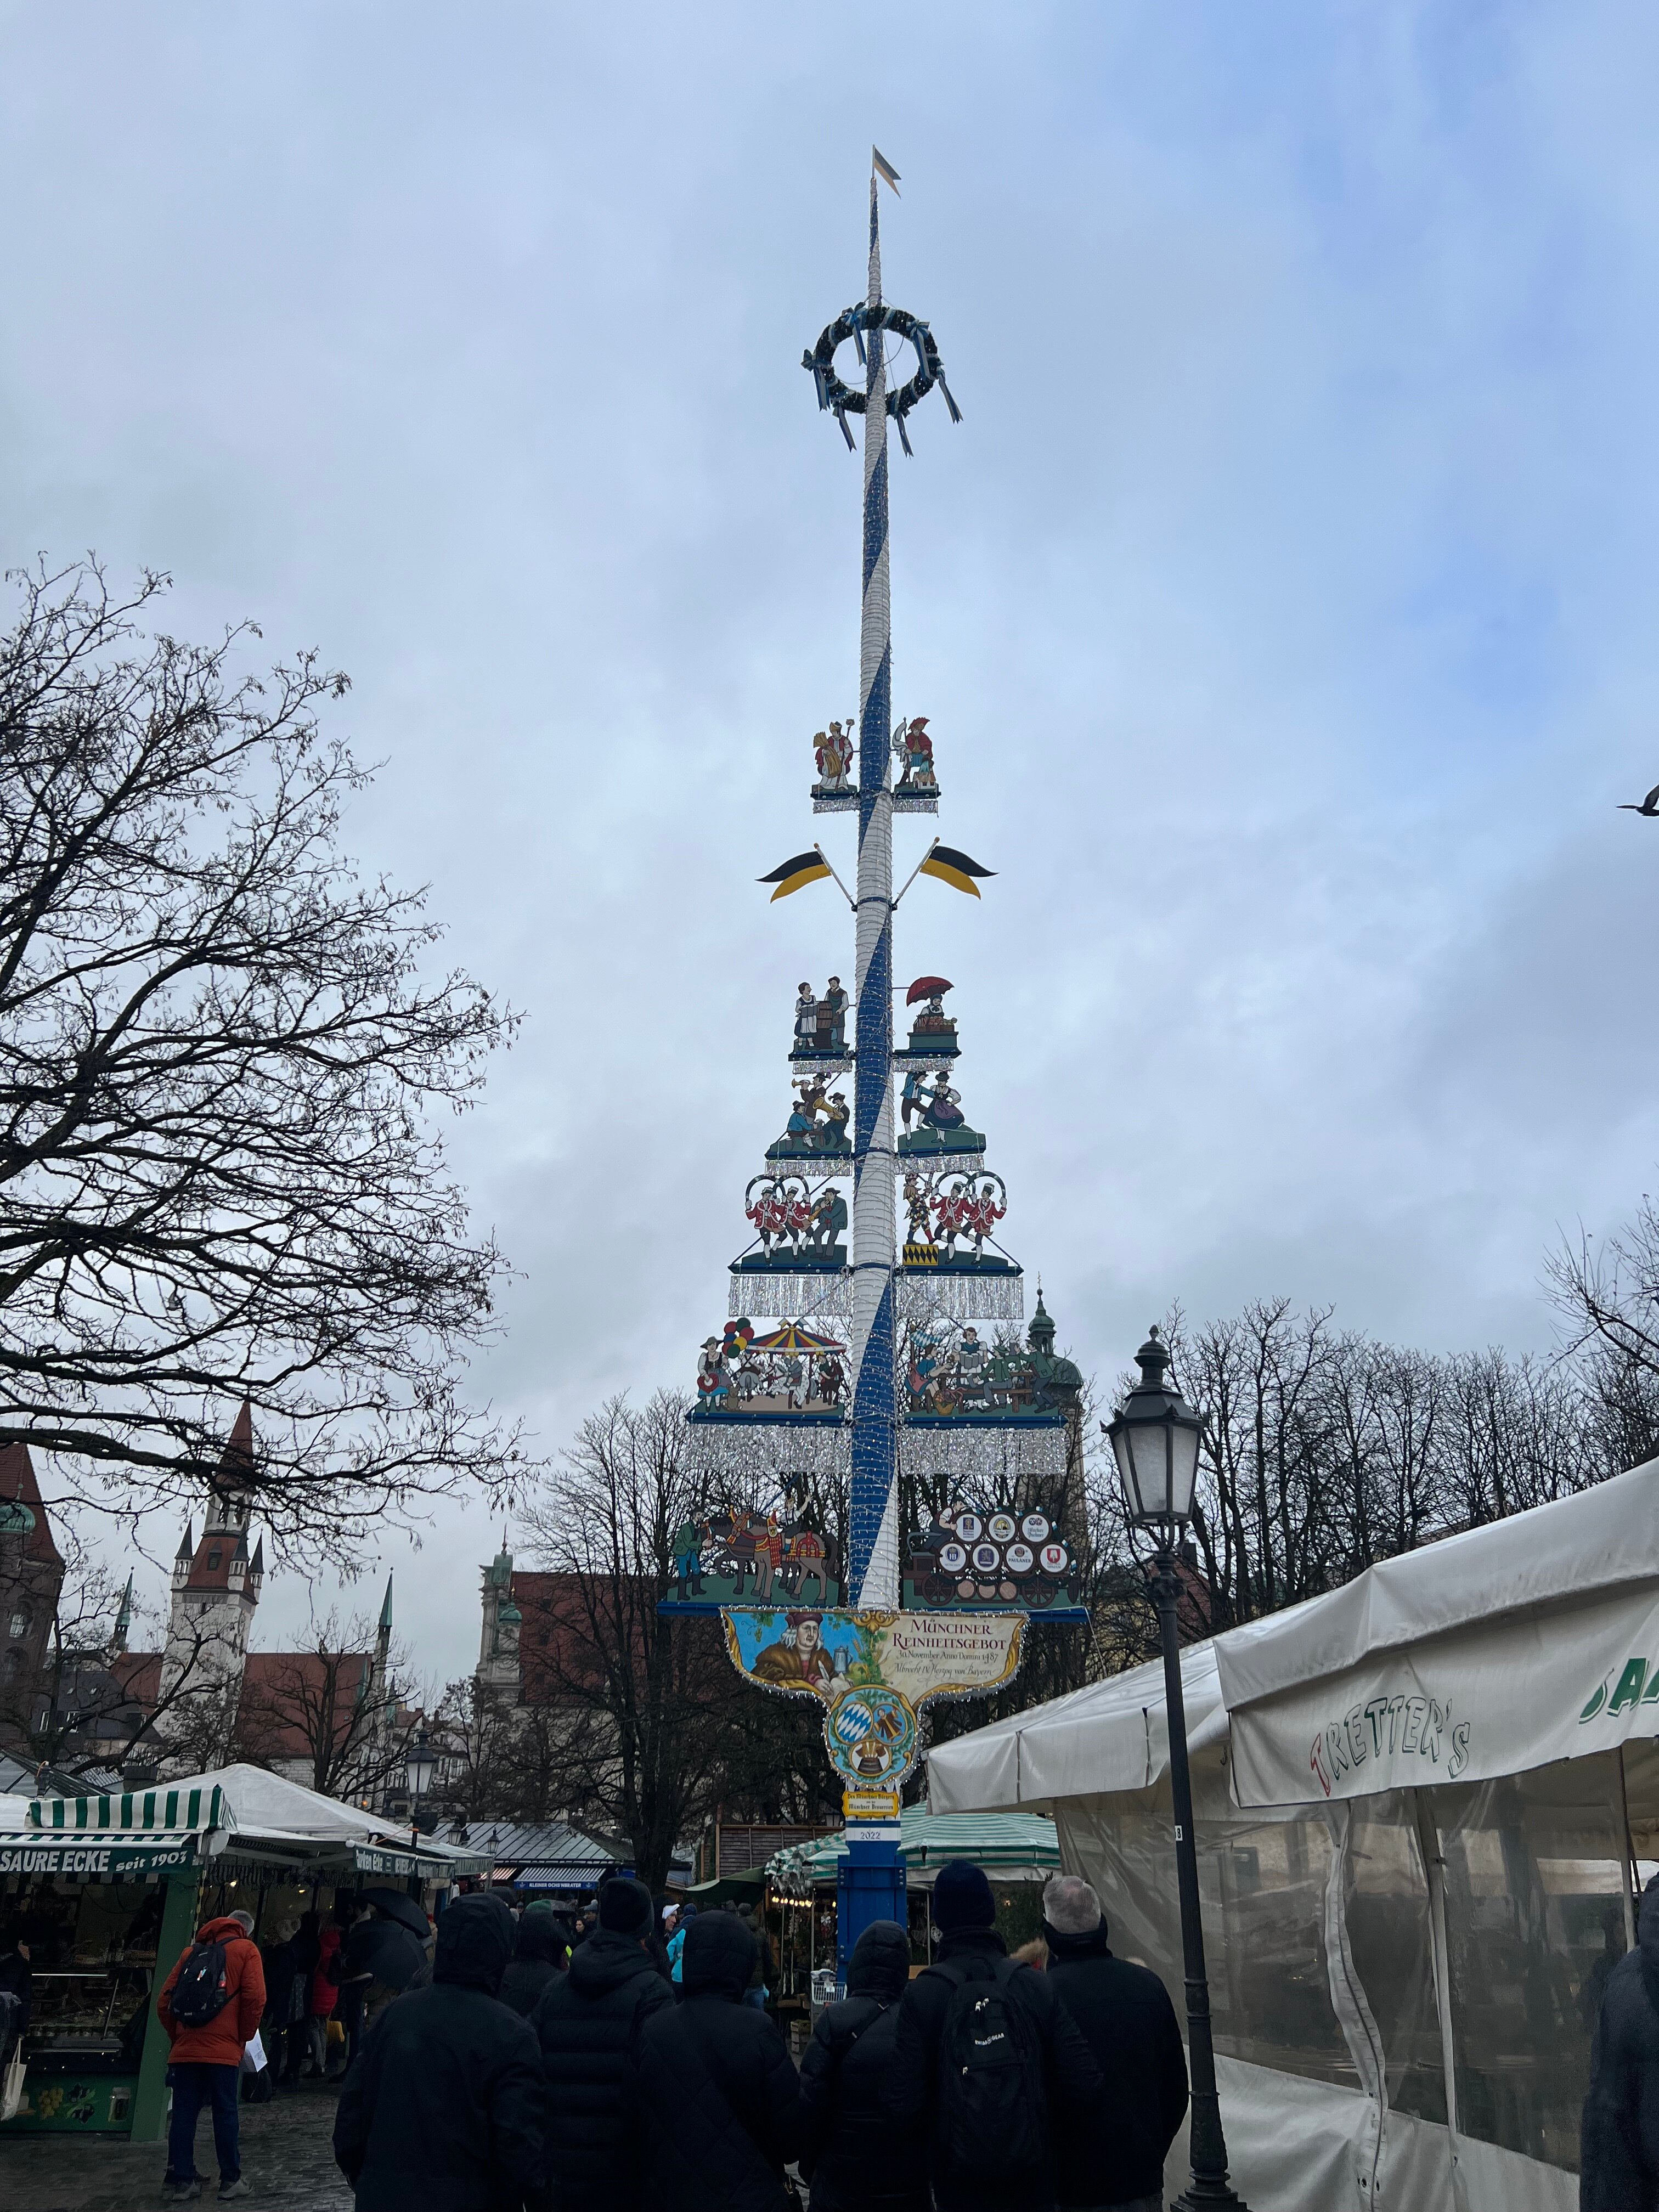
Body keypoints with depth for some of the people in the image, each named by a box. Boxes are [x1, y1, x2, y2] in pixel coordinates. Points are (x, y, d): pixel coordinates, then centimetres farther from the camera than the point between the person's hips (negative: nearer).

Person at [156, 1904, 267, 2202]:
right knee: (225, 2114, 3)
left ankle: (180, 2181, 9)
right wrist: (244, 2038, 5)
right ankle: (230, 2181, 7)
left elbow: (164, 2002, 12)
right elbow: (255, 1998, -8)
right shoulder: (246, 1950, 4)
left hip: (185, 2050, 4)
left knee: (183, 2114, 9)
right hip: (223, 2050, -4)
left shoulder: (192, 1950, 16)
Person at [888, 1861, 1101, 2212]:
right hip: (1033, 2182, 1)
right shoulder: (1040, 1987, -8)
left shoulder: (920, 1995, -12)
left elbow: (904, 2104, -18)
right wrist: (1043, 2122, 8)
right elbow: (1087, 2087, -12)